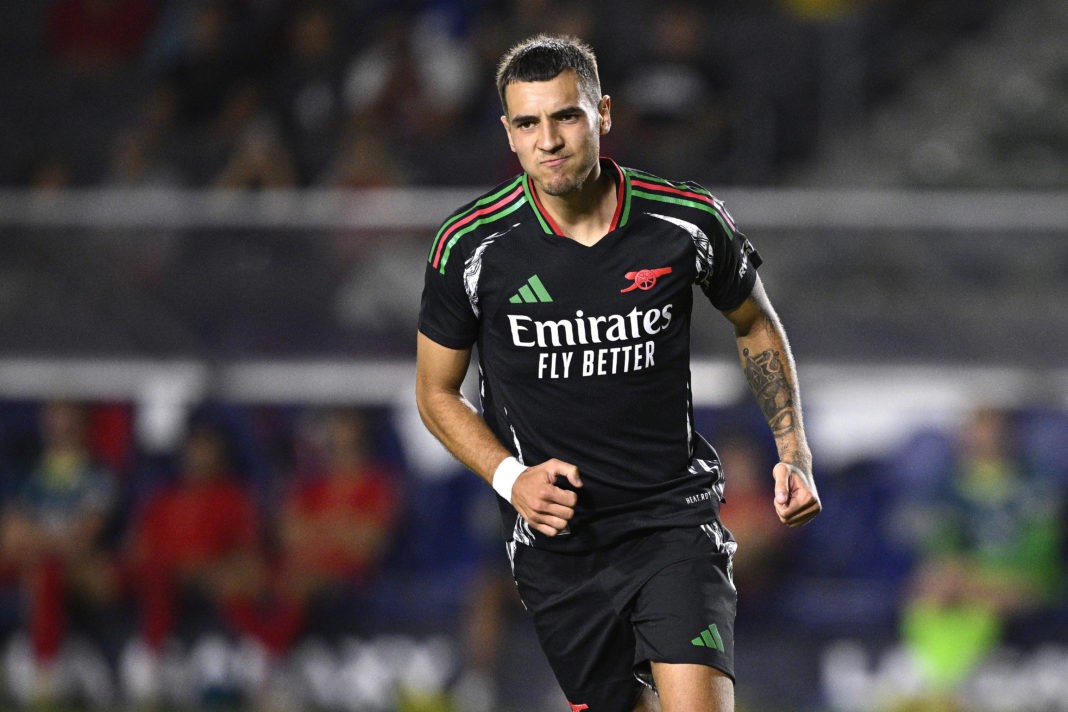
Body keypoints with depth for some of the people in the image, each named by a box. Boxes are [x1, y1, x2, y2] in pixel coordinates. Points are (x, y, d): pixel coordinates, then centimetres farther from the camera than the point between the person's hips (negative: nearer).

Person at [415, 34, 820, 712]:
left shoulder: (691, 222, -8)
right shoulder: (470, 246, -8)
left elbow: (757, 325, 13)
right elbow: (437, 392, 6)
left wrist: (794, 453, 4)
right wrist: (510, 476, -10)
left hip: (674, 517, -1)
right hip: (555, 537, 1)